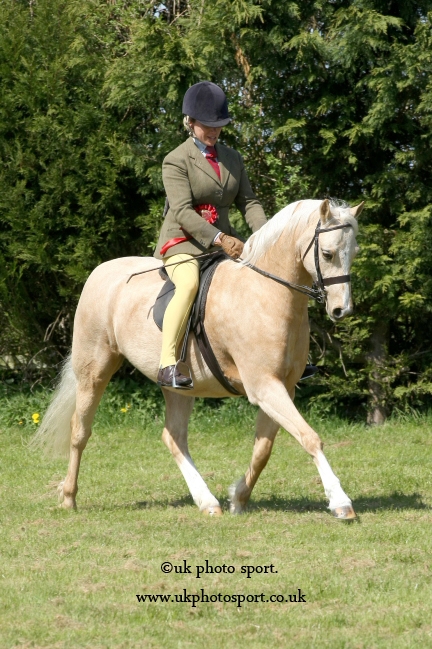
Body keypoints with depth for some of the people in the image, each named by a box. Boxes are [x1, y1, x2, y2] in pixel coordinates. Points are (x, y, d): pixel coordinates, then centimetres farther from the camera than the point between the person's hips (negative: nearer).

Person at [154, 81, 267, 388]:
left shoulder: (233, 158, 13)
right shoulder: (176, 161, -8)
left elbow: (248, 201, 10)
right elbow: (183, 211, -18)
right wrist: (220, 239, -31)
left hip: (224, 239, 7)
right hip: (183, 240, -7)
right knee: (189, 283, -35)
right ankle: (167, 364, -40)